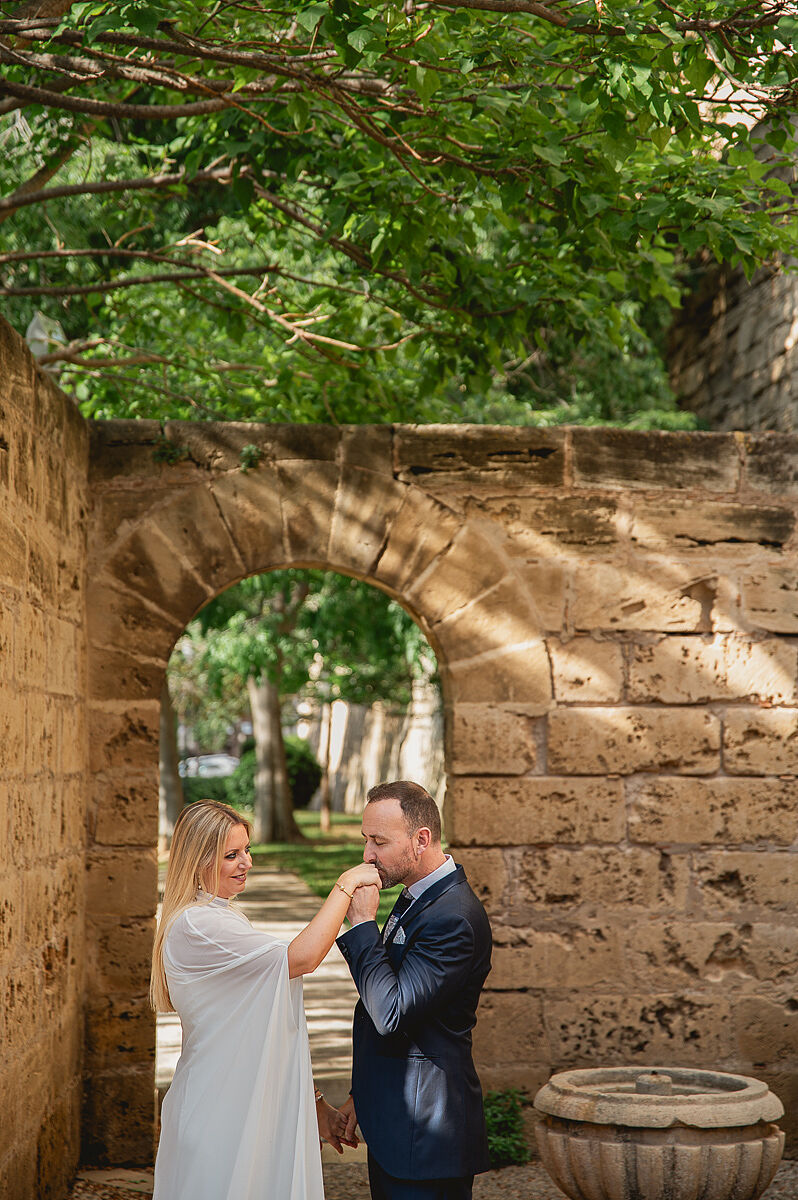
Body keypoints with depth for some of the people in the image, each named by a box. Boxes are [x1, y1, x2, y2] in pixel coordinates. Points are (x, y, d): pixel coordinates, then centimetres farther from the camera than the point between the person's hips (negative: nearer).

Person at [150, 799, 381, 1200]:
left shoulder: (223, 919, 15)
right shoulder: (195, 926, -17)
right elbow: (301, 958, -26)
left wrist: (314, 1102, 15)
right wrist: (346, 884, -18)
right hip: (222, 1119, -9)